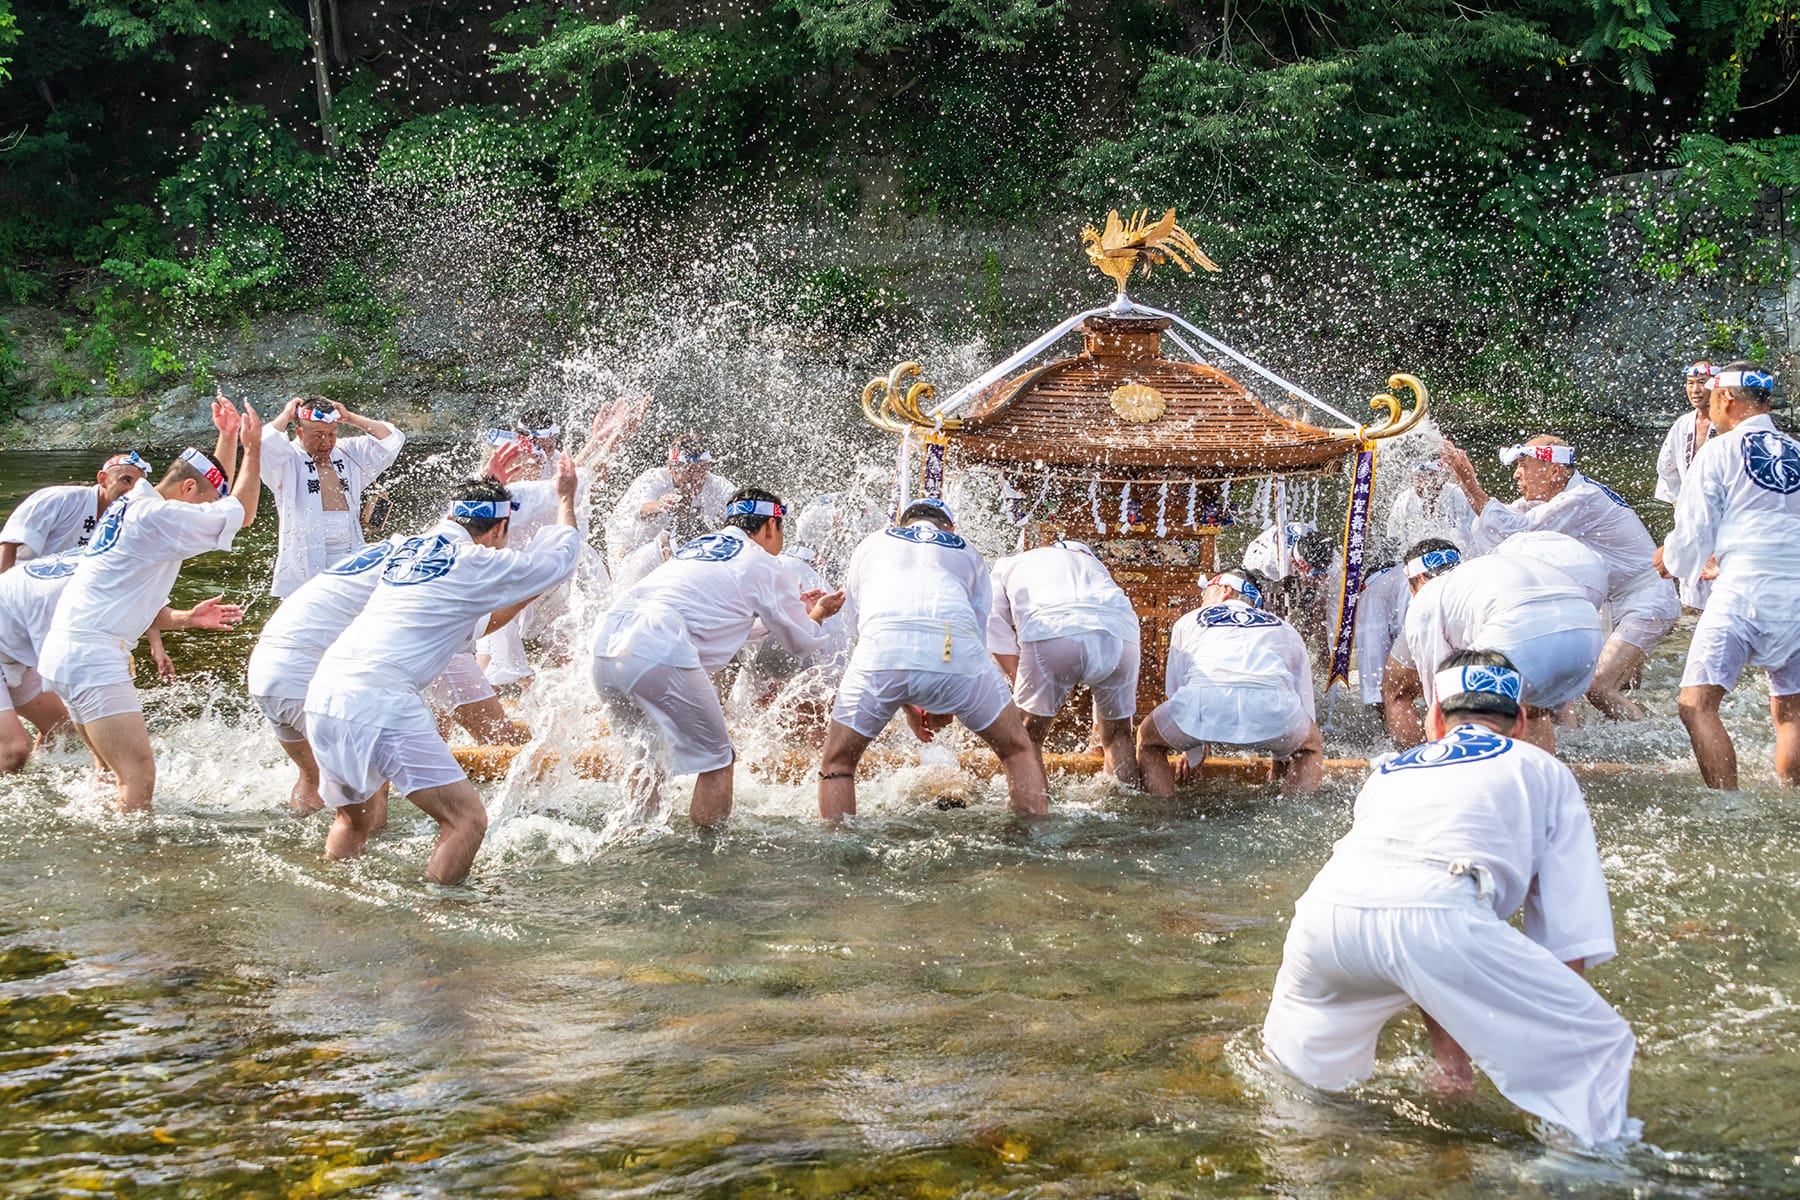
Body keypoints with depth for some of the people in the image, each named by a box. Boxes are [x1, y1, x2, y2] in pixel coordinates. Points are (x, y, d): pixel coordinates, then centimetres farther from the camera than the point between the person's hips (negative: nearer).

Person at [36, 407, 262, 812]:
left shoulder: (130, 506, 18)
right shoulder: (156, 515, -13)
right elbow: (242, 513, -9)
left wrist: (226, 439, 35)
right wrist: (252, 448, 1)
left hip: (64, 650, 11)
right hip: (91, 655, -11)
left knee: (116, 771, 18)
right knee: (139, 774, -18)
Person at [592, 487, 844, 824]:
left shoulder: (696, 544, 31)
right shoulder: (762, 564, 10)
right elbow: (803, 641, 20)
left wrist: (794, 605, 53)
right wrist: (818, 613, 41)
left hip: (605, 641, 8)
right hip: (660, 650, -8)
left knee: (650, 751, 26)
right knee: (717, 761, 5)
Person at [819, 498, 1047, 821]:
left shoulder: (869, 546, 35)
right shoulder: (968, 552, 34)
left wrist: (906, 705, 41)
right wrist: (944, 708, 45)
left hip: (881, 648, 0)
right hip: (954, 650, 0)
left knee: (837, 762, 20)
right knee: (1020, 750, 21)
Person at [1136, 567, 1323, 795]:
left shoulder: (1189, 621, 35)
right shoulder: (1286, 630, 37)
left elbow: (1176, 690, 37)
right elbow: (1304, 707, 38)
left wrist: (1195, 751, 51)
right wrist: (1281, 759, 52)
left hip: (1203, 699, -1)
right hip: (1272, 699, 1)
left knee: (1148, 741, 29)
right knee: (1311, 746, 33)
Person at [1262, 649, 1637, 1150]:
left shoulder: (1388, 770, 39)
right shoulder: (1542, 771, 29)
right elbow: (1569, 937, 22)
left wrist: (1448, 1057, 45)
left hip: (1326, 907, 4)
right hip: (1437, 914, -4)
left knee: (1301, 1071, 32)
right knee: (1602, 1049, 8)